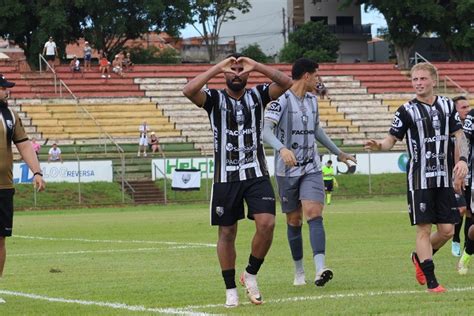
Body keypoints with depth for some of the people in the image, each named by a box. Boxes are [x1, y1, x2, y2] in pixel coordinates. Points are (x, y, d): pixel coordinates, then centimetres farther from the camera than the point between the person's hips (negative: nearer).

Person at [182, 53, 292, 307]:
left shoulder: (257, 95, 6)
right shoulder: (215, 99, 1)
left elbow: (285, 83, -10)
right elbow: (189, 90, -20)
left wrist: (255, 65, -16)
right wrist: (219, 66, -19)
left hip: (256, 174, 1)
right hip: (225, 176, -1)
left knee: (267, 224, -15)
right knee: (227, 232, 5)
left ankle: (250, 274, 6)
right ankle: (231, 290, 15)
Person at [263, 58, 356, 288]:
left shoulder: (312, 100, 12)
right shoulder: (282, 100, -10)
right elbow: (267, 131, -20)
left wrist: (338, 152, 36)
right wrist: (282, 149, -39)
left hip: (311, 169, 4)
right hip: (287, 170, -4)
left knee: (314, 214, -14)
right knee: (294, 221, 5)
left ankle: (320, 270, -27)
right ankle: (299, 272, 19)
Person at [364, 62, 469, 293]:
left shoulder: (447, 106, 8)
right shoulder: (407, 111, -3)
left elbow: (459, 135, 9)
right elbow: (391, 139, -3)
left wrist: (463, 160, -7)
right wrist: (378, 146, -26)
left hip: (444, 178, 4)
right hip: (419, 179, -4)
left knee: (447, 230, 3)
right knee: (424, 229, -6)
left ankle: (419, 257, 30)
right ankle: (431, 282, -1)